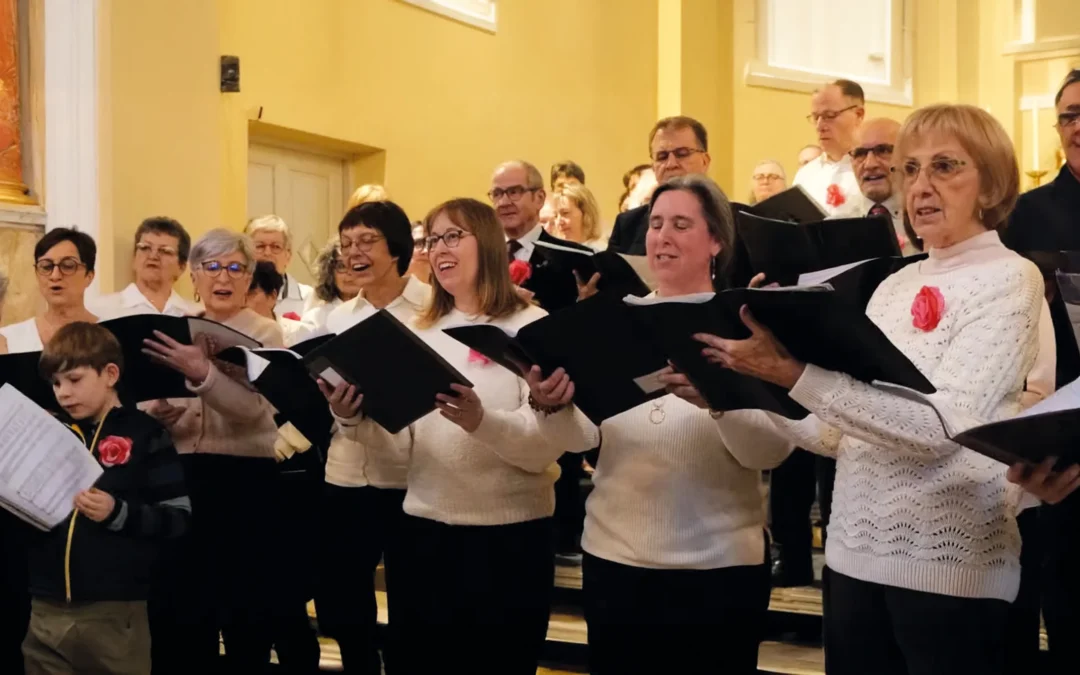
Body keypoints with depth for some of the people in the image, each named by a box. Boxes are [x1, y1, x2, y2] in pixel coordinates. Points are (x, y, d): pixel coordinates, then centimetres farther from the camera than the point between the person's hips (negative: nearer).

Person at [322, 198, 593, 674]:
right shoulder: (421, 333, 11)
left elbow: (549, 446, -16)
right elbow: (401, 444, 4)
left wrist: (481, 421, -32)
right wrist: (354, 421, -14)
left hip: (510, 536, -4)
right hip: (423, 531, 5)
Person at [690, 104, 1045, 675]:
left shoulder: (1009, 279, -7)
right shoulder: (894, 285, 12)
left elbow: (940, 424, -22)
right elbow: (842, 432, 10)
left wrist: (796, 372, -28)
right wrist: (757, 389, -5)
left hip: (950, 562, -6)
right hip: (853, 551, 6)